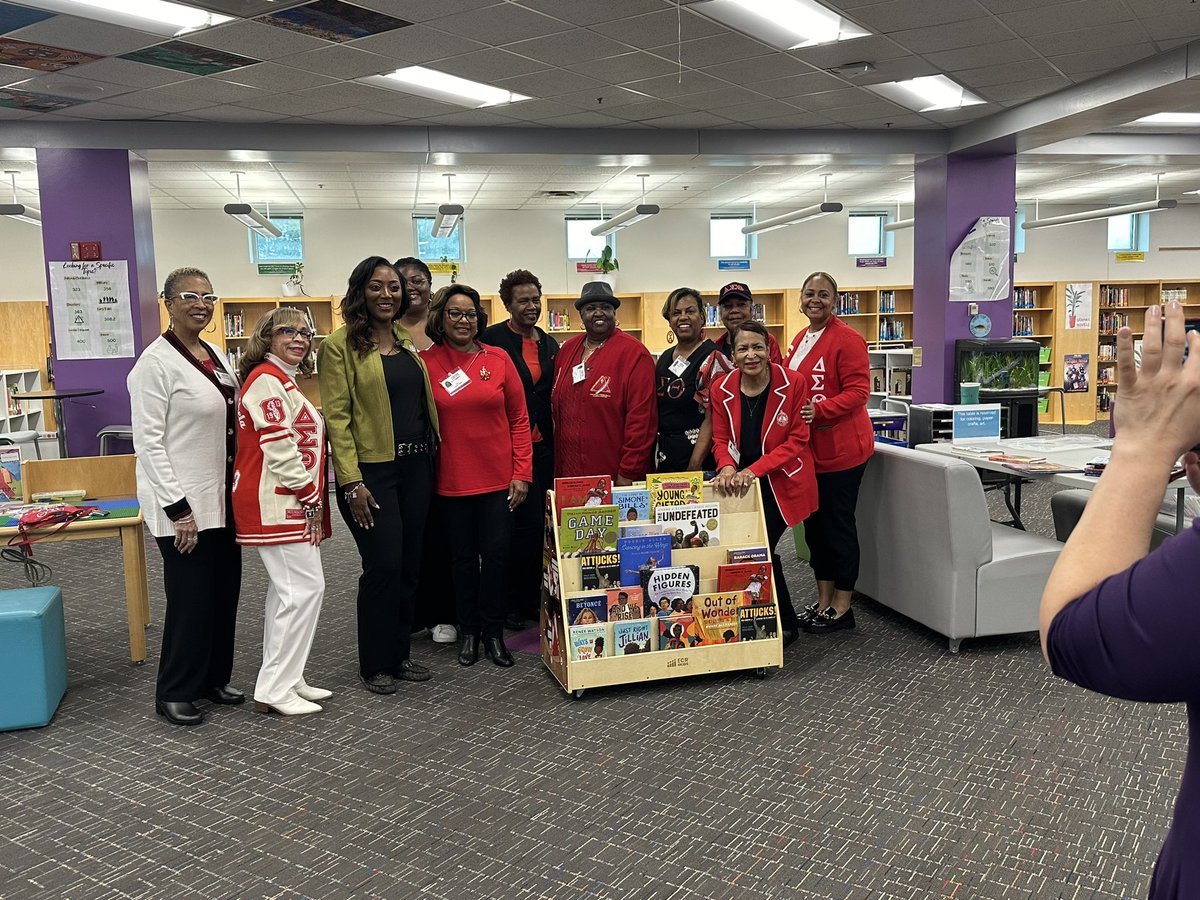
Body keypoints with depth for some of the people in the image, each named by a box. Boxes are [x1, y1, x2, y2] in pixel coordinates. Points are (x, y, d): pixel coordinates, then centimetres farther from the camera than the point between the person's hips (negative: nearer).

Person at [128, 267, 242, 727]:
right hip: (184, 505, -8)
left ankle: (214, 677, 29)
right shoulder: (157, 361, -13)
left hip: (223, 499, 8)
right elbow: (148, 440, -16)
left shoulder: (215, 355, 11)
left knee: (224, 592, 13)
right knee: (191, 598, 1)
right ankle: (174, 693, 17)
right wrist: (177, 508, -19)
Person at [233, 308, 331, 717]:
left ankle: (284, 679, 23)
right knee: (306, 587, -10)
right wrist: (311, 498, -14)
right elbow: (279, 448, -19)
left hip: (291, 502, 11)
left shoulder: (283, 381, 20)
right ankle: (275, 689, -3)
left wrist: (311, 498, 18)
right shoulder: (267, 380, -13)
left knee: (287, 590, 14)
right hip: (276, 503, -11)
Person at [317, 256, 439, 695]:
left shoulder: (407, 341, 13)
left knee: (409, 565, 11)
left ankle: (399, 654, 25)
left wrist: (432, 454, 10)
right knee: (383, 567, -4)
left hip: (416, 466, 6)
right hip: (372, 470, -6)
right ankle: (375, 664, 14)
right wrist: (351, 482, -16)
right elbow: (337, 417, -11)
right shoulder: (340, 345, -6)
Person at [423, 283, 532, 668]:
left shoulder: (498, 359, 0)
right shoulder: (426, 362, -3)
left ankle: (493, 630, 21)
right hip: (453, 480, 0)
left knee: (497, 553, 4)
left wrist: (522, 473, -2)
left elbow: (519, 419, 2)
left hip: (500, 478, 1)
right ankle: (468, 630, 27)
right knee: (463, 556, 11)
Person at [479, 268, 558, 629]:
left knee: (538, 523, 9)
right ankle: (511, 603, 11)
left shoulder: (550, 345, 13)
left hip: (542, 446, 5)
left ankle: (532, 598, 21)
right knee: (523, 524, -3)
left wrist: (556, 445, 13)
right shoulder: (492, 339, -5)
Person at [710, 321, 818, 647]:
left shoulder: (792, 384, -13)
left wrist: (754, 470, -23)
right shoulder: (722, 389, -3)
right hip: (740, 486, 4)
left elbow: (797, 441, -13)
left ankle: (786, 625, 9)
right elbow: (721, 439, 2)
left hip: (782, 483, -4)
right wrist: (727, 467, -21)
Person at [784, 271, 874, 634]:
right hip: (808, 449, 8)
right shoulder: (799, 340, 13)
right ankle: (823, 601, 26)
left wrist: (818, 410, -28)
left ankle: (842, 608, 13)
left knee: (839, 525, 1)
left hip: (840, 448, -8)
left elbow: (858, 391, -18)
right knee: (814, 522, 13)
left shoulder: (847, 339, -12)